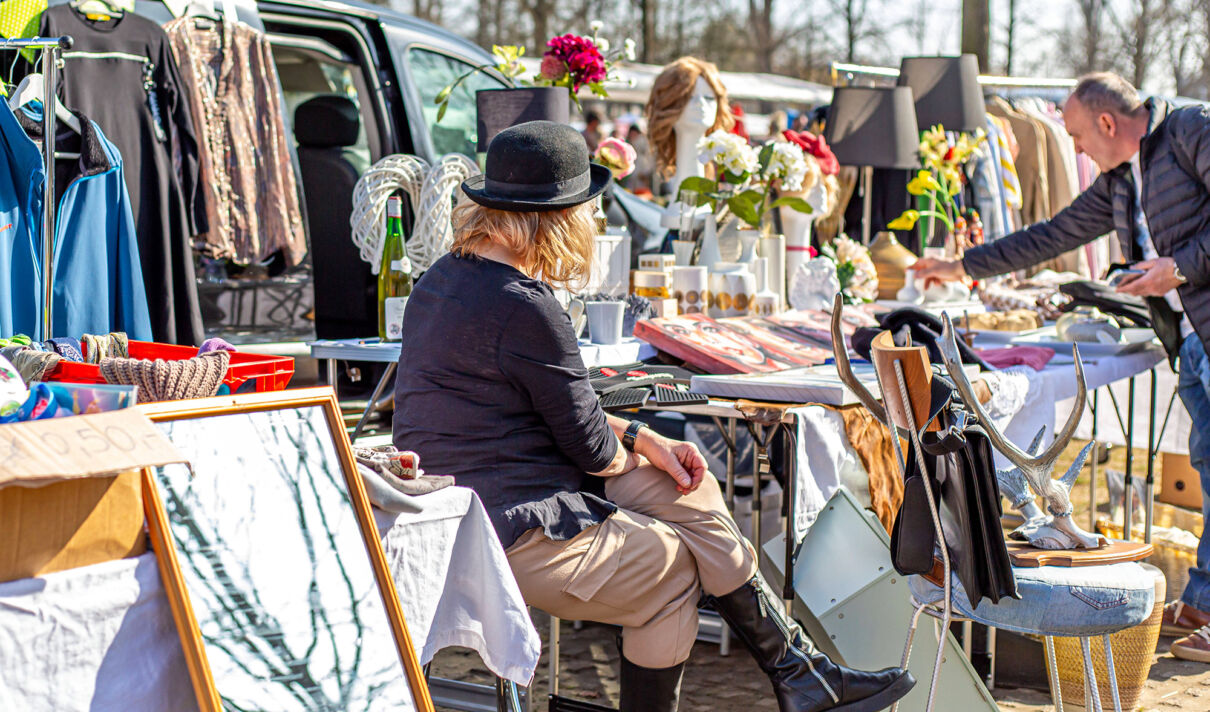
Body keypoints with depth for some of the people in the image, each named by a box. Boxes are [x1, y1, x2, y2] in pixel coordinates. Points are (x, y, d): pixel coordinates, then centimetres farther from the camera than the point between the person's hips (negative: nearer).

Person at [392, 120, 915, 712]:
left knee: (690, 491, 10)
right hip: (516, 535, -10)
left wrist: (642, 440, 10)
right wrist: (630, 451, 9)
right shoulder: (523, 308, -22)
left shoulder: (445, 279, 9)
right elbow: (592, 450, -14)